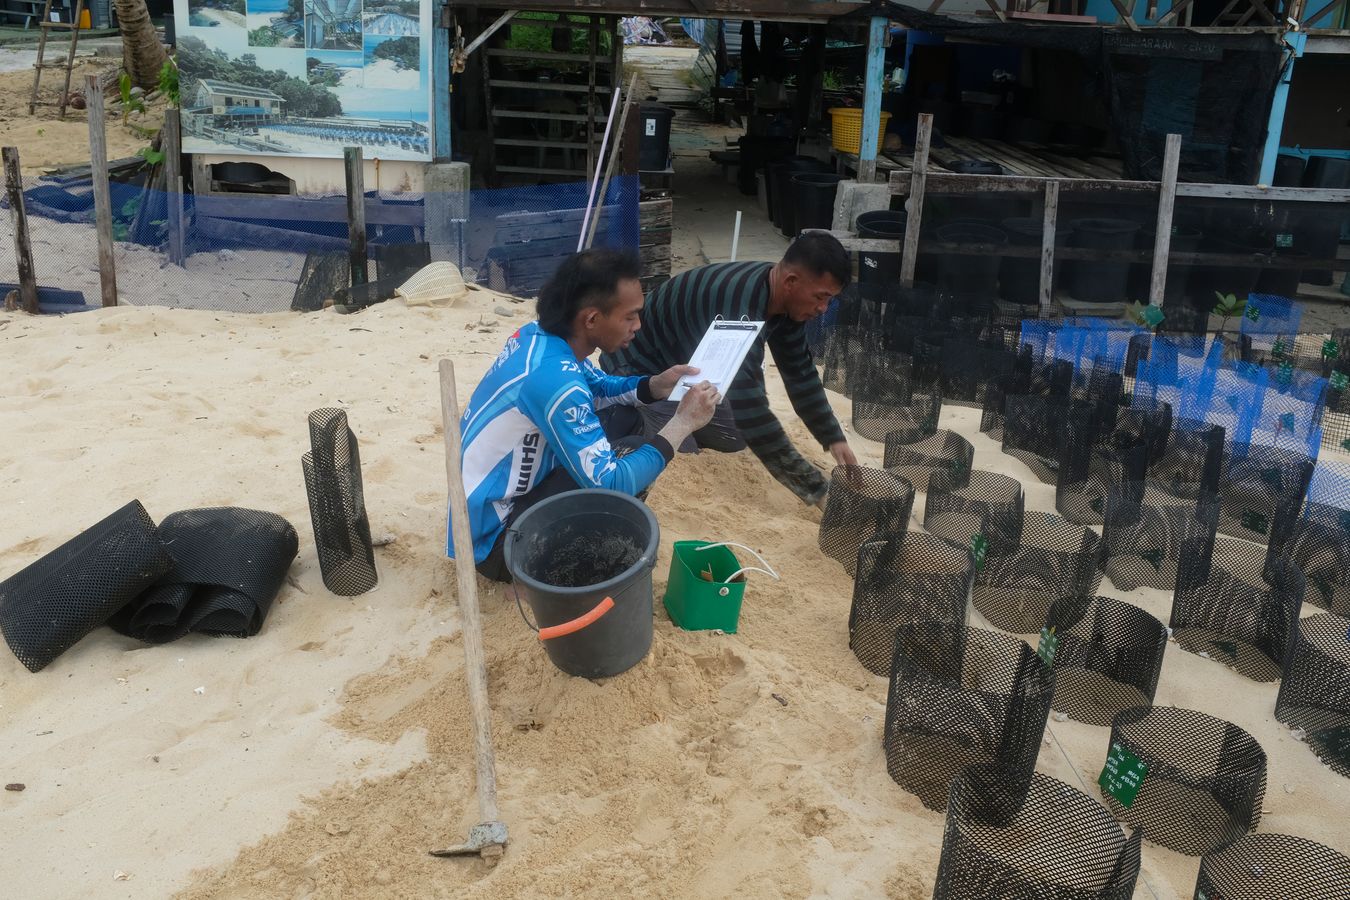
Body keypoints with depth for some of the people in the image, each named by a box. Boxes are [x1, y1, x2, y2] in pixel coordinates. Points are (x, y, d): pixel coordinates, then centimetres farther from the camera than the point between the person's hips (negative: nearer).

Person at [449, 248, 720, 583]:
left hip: (510, 488, 9)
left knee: (624, 416, 9)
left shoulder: (540, 336, -4)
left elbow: (598, 387, 17)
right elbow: (611, 485, -28)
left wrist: (655, 385, -2)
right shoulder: (553, 379, -32)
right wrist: (682, 423, -22)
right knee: (632, 452, -18)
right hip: (492, 538, -9)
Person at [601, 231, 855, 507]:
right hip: (640, 373, -8)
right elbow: (753, 417, -42)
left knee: (734, 439, 10)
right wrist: (818, 491, -39)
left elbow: (800, 373, 0)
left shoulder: (781, 297, -13)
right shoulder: (738, 309, -40)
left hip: (683, 366, 8)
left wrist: (834, 439, -7)